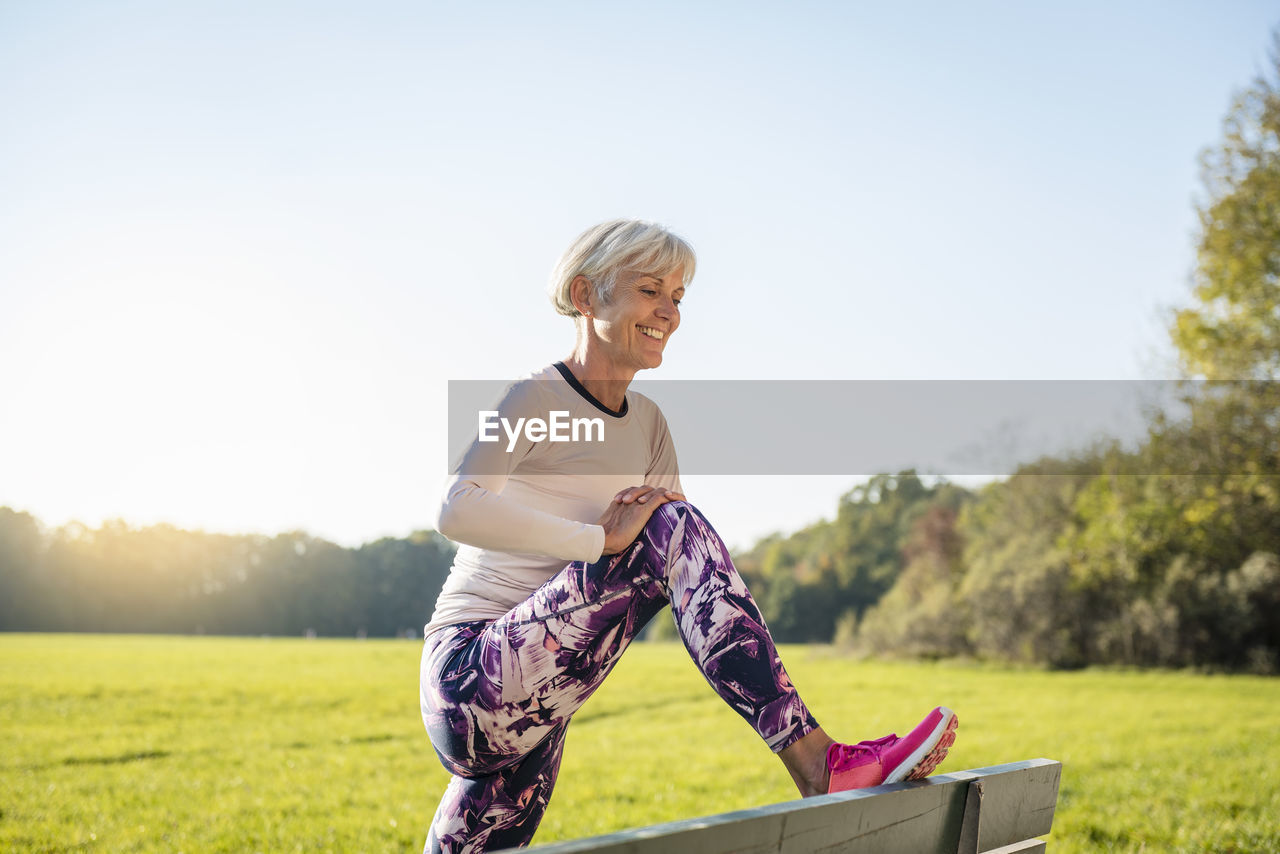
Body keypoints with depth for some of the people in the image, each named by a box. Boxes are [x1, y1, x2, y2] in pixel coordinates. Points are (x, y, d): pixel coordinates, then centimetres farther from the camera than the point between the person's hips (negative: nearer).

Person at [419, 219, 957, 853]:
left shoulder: (647, 423, 14)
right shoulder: (538, 398, -9)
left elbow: (697, 559, 8)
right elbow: (457, 510, -27)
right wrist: (603, 540, -28)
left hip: (532, 713, 8)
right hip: (470, 686, -8)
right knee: (674, 530, -22)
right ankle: (816, 764, -26)